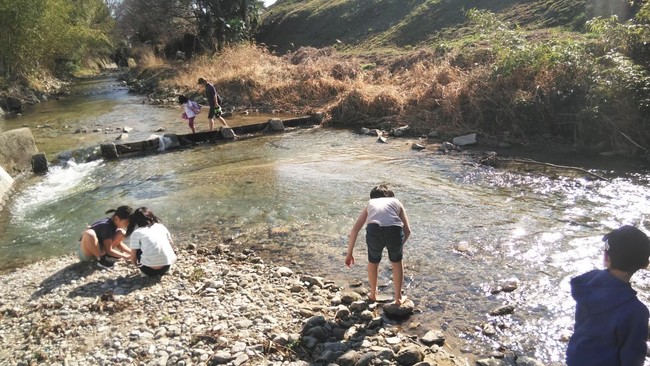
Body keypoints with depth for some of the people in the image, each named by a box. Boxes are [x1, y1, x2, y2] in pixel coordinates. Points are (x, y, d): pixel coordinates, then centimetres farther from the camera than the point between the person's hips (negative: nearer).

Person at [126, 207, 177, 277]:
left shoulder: (136, 233, 3)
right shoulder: (161, 226, 12)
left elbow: (133, 259, 5)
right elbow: (171, 244, 20)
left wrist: (138, 264, 28)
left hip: (149, 270, -3)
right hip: (167, 267, 3)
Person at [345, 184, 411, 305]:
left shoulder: (370, 203, 34)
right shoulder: (396, 202, 33)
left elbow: (354, 230, 27)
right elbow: (407, 230, 24)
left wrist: (349, 253, 32)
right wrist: (400, 245, 41)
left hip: (374, 231, 0)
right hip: (394, 231, 0)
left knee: (373, 262, 30)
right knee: (397, 262, 30)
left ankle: (373, 294, 47)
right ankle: (398, 298, 39)